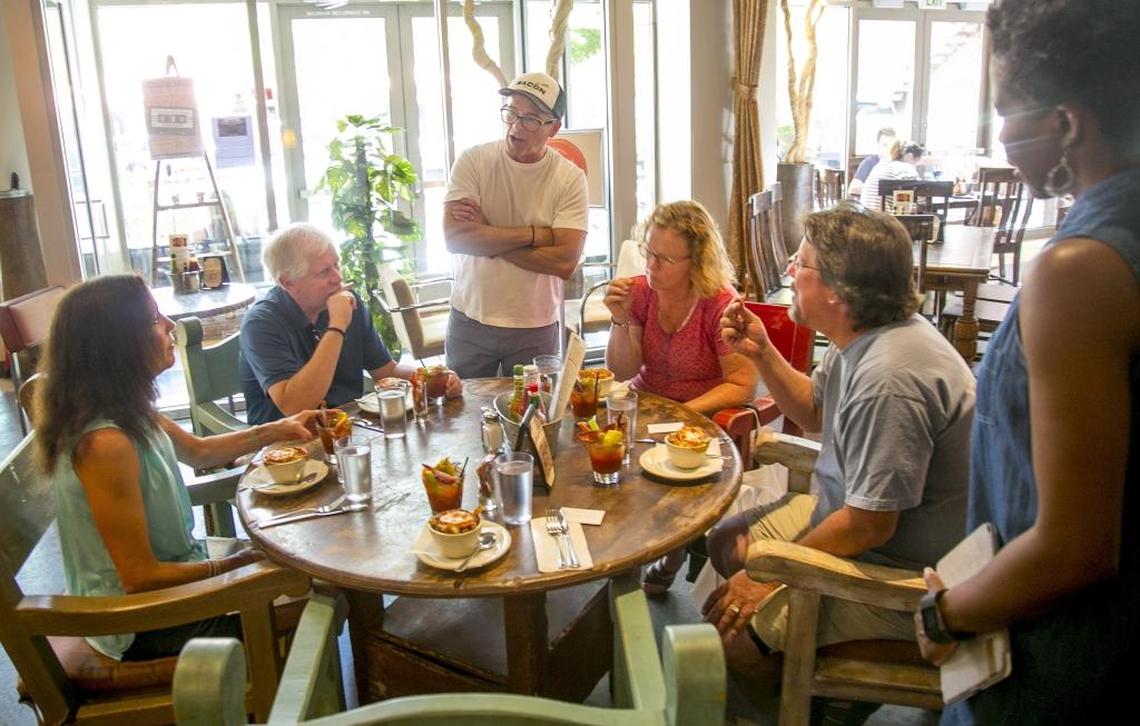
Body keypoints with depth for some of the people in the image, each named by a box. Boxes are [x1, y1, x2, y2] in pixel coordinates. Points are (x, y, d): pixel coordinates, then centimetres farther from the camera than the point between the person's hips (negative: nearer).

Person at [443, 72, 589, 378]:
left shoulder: (570, 178, -6)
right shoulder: (474, 161, -5)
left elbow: (565, 262, -17)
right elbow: (455, 238, -18)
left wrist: (487, 237, -15)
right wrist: (537, 234, -17)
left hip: (535, 329, 0)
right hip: (470, 320, 1)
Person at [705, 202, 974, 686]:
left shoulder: (889, 379, -33)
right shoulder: (859, 339, -1)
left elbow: (868, 525, -29)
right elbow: (814, 413, 17)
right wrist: (761, 353, 1)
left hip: (900, 578, -10)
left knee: (726, 638, -13)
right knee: (726, 543, 15)